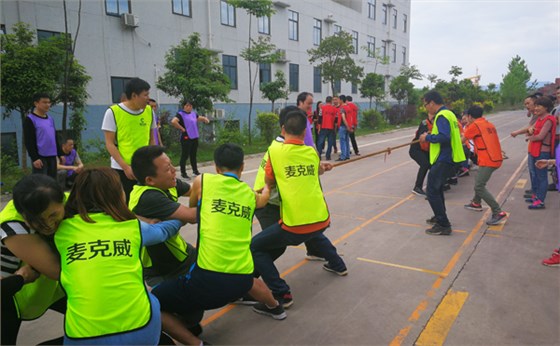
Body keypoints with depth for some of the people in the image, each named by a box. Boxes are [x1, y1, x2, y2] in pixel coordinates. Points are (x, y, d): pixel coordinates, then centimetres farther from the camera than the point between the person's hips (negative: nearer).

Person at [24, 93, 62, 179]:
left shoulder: (50, 119, 16)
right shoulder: (30, 119, -6)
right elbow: (29, 142, -11)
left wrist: (60, 154, 17)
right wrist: (35, 158, -17)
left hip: (52, 156, 7)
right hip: (40, 157, -7)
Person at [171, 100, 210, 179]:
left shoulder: (194, 113, 11)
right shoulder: (180, 114, -10)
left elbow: (201, 118, 30)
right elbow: (173, 122, -27)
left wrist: (205, 119, 8)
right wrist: (182, 128, -19)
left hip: (195, 137, 7)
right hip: (186, 138, -7)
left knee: (193, 155, 17)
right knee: (185, 155, 0)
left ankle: (195, 170, 29)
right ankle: (183, 172, 9)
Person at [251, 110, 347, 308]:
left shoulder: (274, 150, -3)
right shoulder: (312, 152, 7)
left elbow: (269, 182, 9)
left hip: (294, 225, -5)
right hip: (322, 220, 6)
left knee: (254, 248, 10)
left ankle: (282, 295, 4)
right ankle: (337, 265, 53)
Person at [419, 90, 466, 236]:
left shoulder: (442, 116, -17)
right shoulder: (448, 113, 15)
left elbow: (444, 137, -29)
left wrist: (428, 137, -16)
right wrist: (429, 137, 11)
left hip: (443, 160, -10)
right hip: (447, 158, 10)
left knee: (432, 192, -6)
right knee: (436, 189, 23)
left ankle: (443, 226, -2)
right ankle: (440, 217, 36)